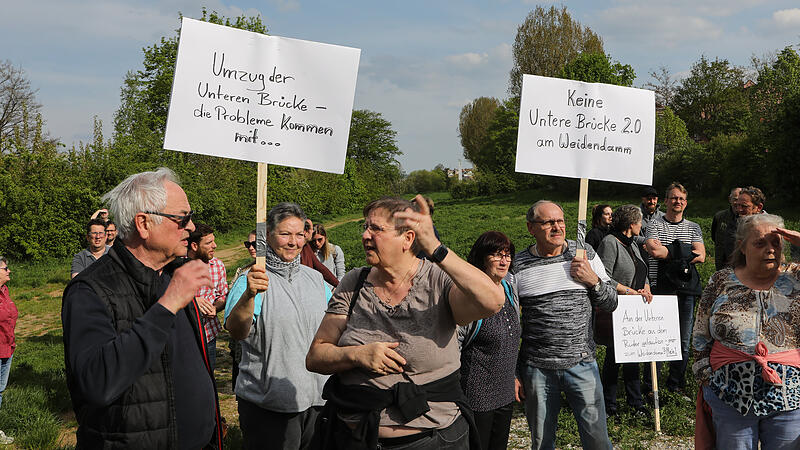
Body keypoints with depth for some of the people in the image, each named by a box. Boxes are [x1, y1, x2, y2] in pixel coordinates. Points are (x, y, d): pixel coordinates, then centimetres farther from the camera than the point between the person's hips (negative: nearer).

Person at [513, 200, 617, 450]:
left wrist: (593, 281, -11)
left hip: (582, 363, 1)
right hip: (536, 368, -1)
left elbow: (611, 304, 9)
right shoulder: (517, 266, -3)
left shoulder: (585, 255, 2)